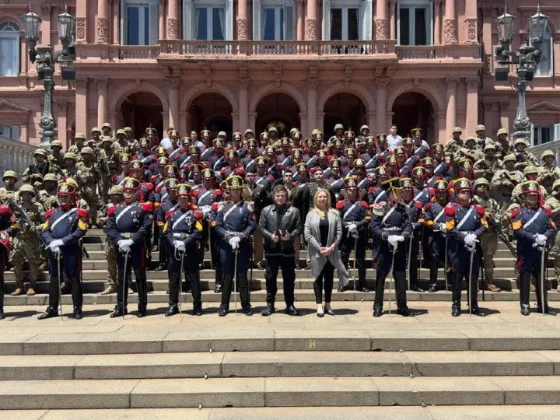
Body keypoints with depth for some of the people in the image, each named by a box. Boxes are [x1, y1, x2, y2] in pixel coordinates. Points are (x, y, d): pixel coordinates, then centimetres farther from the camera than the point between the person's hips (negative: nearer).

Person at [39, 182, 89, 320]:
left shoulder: (79, 213, 0)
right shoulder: (52, 213, 14)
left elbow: (81, 231, -12)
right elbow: (45, 231, 7)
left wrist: (62, 241, -18)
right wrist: (51, 243, -12)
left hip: (71, 251, -4)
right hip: (54, 251, 5)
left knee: (74, 279, 0)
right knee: (54, 279, 10)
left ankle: (77, 309, 6)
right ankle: (52, 308, 20)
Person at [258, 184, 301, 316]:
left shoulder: (294, 211, 1)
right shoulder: (266, 210, 3)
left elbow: (298, 228, 1)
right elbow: (261, 227, 2)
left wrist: (290, 236, -17)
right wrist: (270, 236, -14)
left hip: (288, 249, 0)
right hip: (271, 249, 1)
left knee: (289, 278, 7)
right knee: (270, 277, 7)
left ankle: (290, 305, 19)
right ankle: (270, 304, 19)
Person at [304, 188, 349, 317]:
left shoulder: (334, 213, 3)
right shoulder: (311, 214, 1)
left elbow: (339, 233, 0)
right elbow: (307, 234, -5)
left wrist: (332, 247, -11)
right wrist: (319, 248, -11)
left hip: (331, 251, 1)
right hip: (316, 251, -1)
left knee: (329, 278, 8)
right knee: (318, 278, 2)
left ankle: (327, 304, 17)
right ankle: (319, 305, 4)